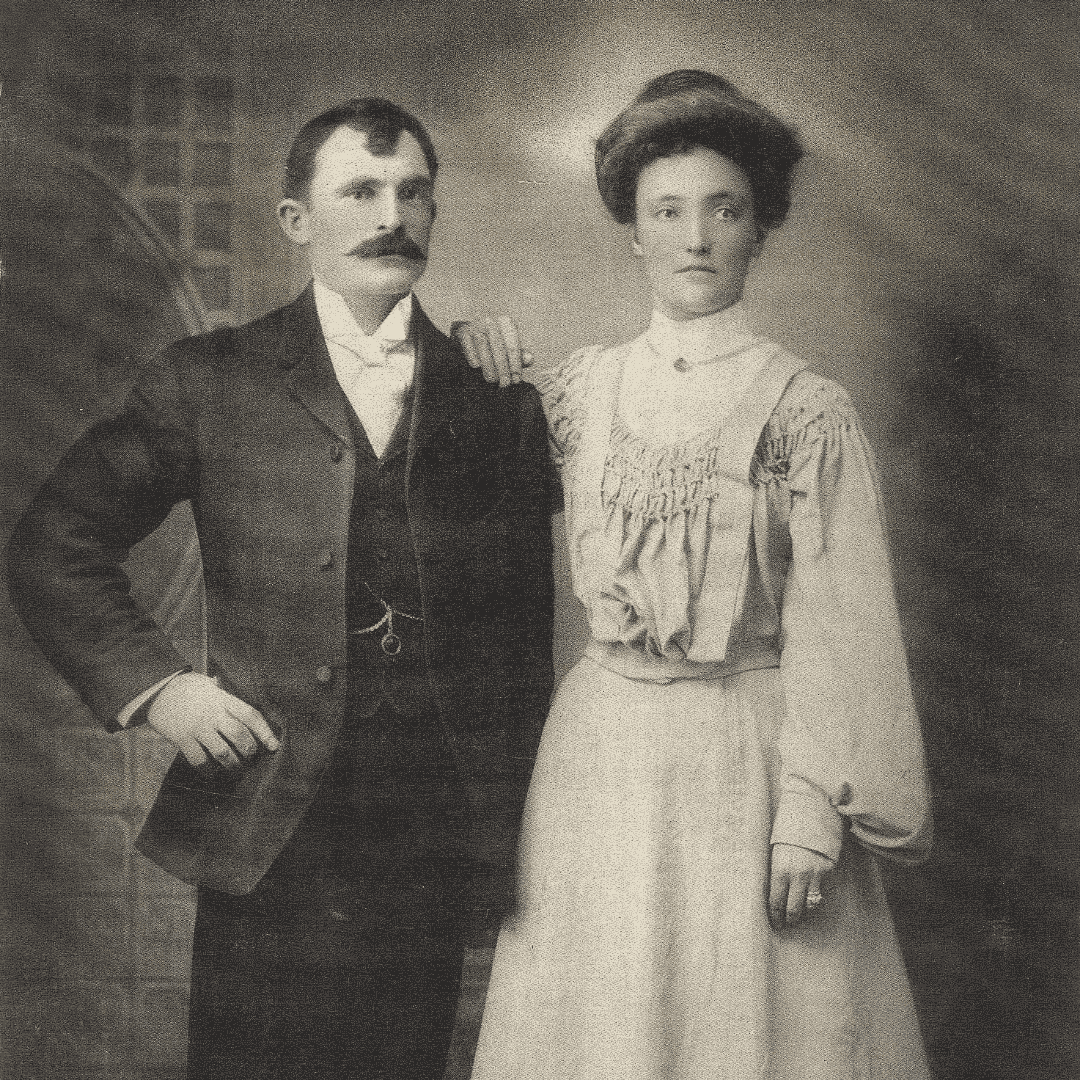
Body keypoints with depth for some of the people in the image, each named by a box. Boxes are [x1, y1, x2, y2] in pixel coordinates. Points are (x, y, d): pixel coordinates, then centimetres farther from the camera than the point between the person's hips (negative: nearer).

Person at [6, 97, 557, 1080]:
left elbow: (525, 622, 10)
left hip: (435, 843, 2)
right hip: (268, 834, -1)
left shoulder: (499, 394, 6)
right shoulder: (210, 382, 3)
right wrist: (152, 685, -5)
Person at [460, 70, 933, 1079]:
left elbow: (834, 625, -8)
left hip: (749, 755, -3)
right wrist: (468, 369, 0)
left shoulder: (807, 409, -6)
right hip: (602, 755, 3)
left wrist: (813, 812, -13)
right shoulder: (580, 387, 3)